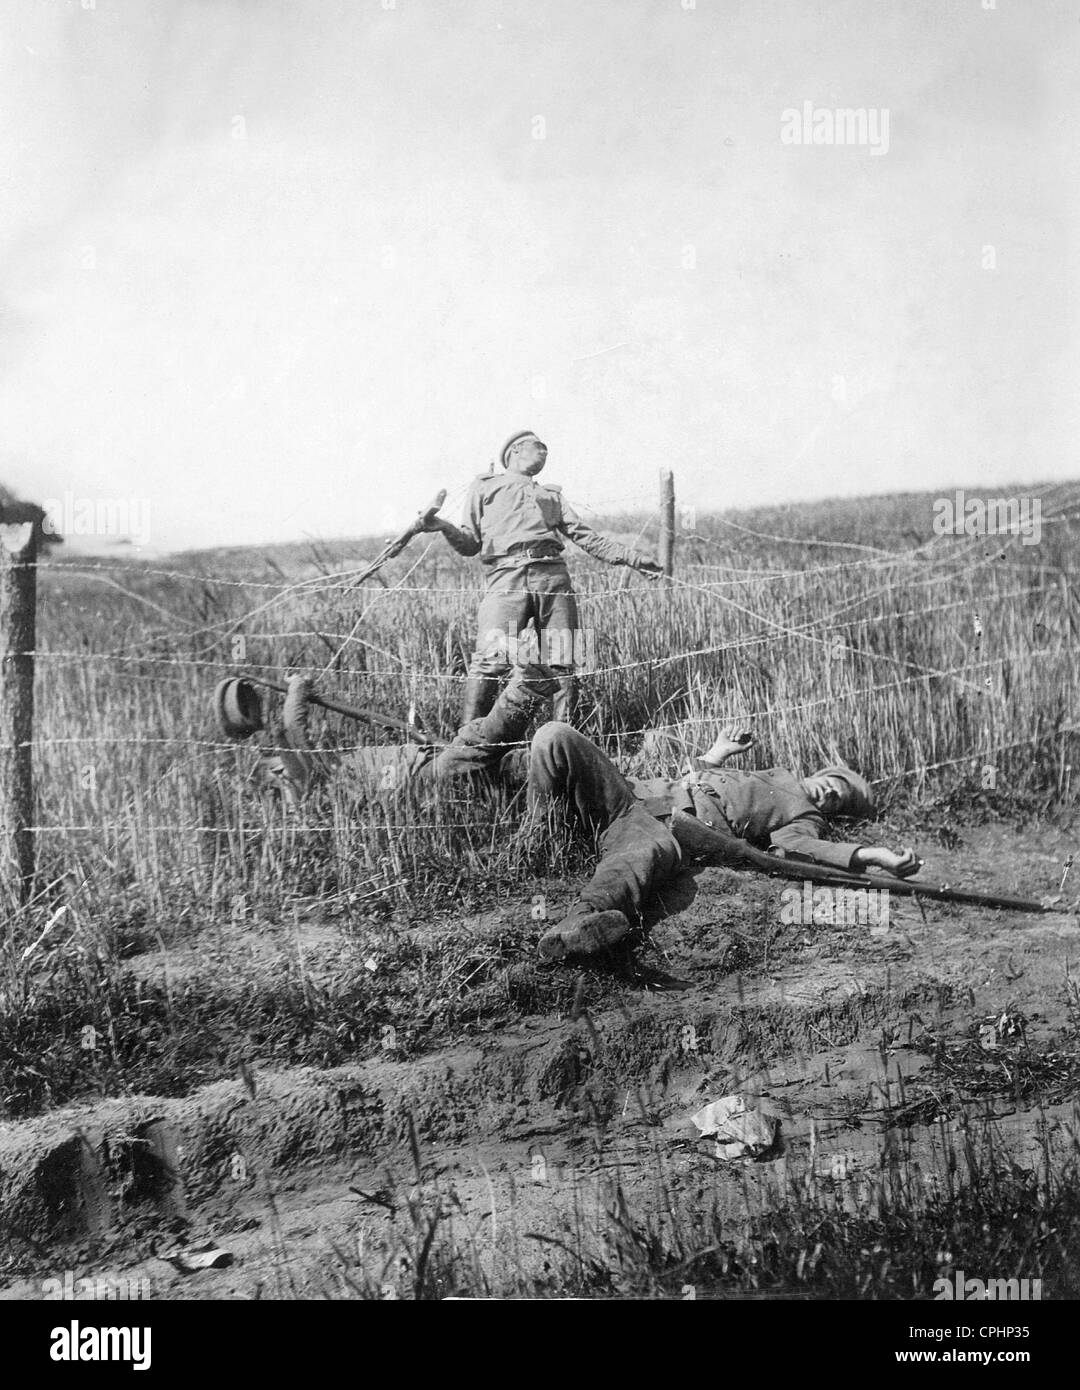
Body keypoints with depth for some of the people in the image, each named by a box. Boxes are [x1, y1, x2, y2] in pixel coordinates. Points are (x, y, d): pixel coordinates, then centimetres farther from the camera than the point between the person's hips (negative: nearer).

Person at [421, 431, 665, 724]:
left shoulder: (552, 494, 34)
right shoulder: (484, 487, 25)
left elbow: (586, 537, 25)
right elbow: (470, 544, 16)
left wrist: (632, 557, 15)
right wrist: (445, 528, -6)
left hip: (553, 574, 4)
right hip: (506, 574, -4)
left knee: (561, 664, -4)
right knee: (490, 661, -17)